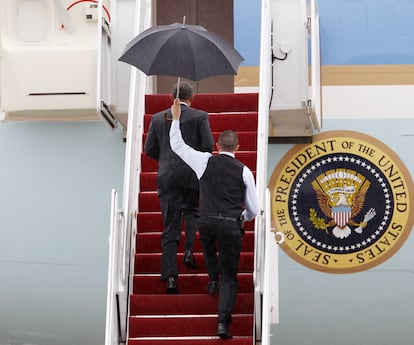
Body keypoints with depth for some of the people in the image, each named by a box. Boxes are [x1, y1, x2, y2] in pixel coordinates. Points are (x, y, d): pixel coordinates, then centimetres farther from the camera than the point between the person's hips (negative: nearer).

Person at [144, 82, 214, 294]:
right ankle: (189, 251, 1)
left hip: (167, 176, 1)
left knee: (170, 227, 1)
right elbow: (208, 145, -6)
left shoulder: (158, 118, 6)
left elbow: (149, 149, 6)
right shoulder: (200, 116, 0)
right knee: (191, 212, 25)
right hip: (193, 174, -1)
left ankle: (170, 277, -7)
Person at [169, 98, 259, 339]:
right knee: (230, 277, 4)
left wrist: (176, 118, 24)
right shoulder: (244, 171, 3)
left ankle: (213, 280, 30)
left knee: (208, 243, 41)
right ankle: (223, 321, -12)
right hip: (232, 225, -1)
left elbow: (177, 145, 14)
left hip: (207, 222, 1)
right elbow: (253, 209, 7)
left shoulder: (206, 162, 2)